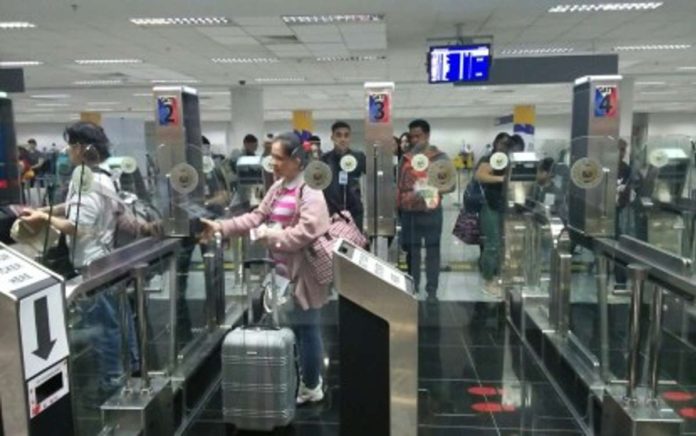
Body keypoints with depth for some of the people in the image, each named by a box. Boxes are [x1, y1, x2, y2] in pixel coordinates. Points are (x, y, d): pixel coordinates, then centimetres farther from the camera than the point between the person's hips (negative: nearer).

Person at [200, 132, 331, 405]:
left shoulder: (310, 194, -18)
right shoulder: (278, 188, 9)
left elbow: (304, 233, -25)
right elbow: (257, 217, 9)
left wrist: (267, 235, -19)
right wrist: (221, 227, 0)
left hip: (303, 273, -8)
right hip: (283, 270, 9)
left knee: (306, 329, 5)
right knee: (293, 328, 19)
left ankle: (311, 387, 23)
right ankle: (311, 376, 38)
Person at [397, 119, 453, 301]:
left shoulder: (440, 157, 0)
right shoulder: (406, 158, 11)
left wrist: (434, 189, -20)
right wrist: (399, 206, 10)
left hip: (431, 210, -3)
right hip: (409, 211, 3)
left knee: (432, 250, 2)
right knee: (411, 250, 9)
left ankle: (432, 290, 8)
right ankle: (412, 287, 20)